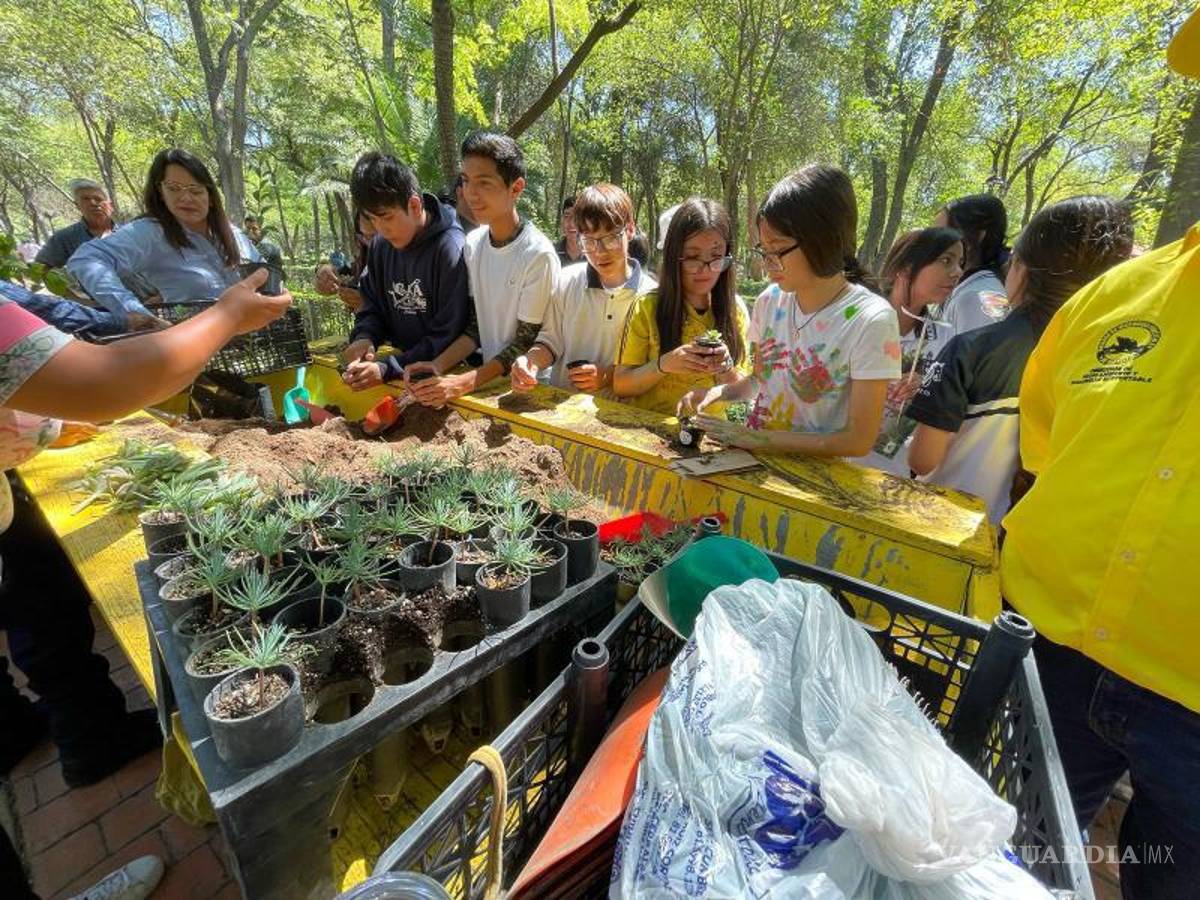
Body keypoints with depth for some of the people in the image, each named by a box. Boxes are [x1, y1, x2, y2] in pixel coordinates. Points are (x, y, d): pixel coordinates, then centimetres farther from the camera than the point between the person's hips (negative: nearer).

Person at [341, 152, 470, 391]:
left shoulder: (450, 248, -16)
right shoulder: (381, 245, 5)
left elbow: (449, 337, -17)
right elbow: (372, 304, 16)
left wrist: (387, 369, -21)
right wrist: (364, 336, -6)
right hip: (403, 370, 6)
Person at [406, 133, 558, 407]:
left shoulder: (539, 255, -16)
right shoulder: (472, 243, 2)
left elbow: (527, 342, -13)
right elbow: (475, 325, 6)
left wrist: (464, 383, -20)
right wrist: (439, 365, -9)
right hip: (487, 376, 5)